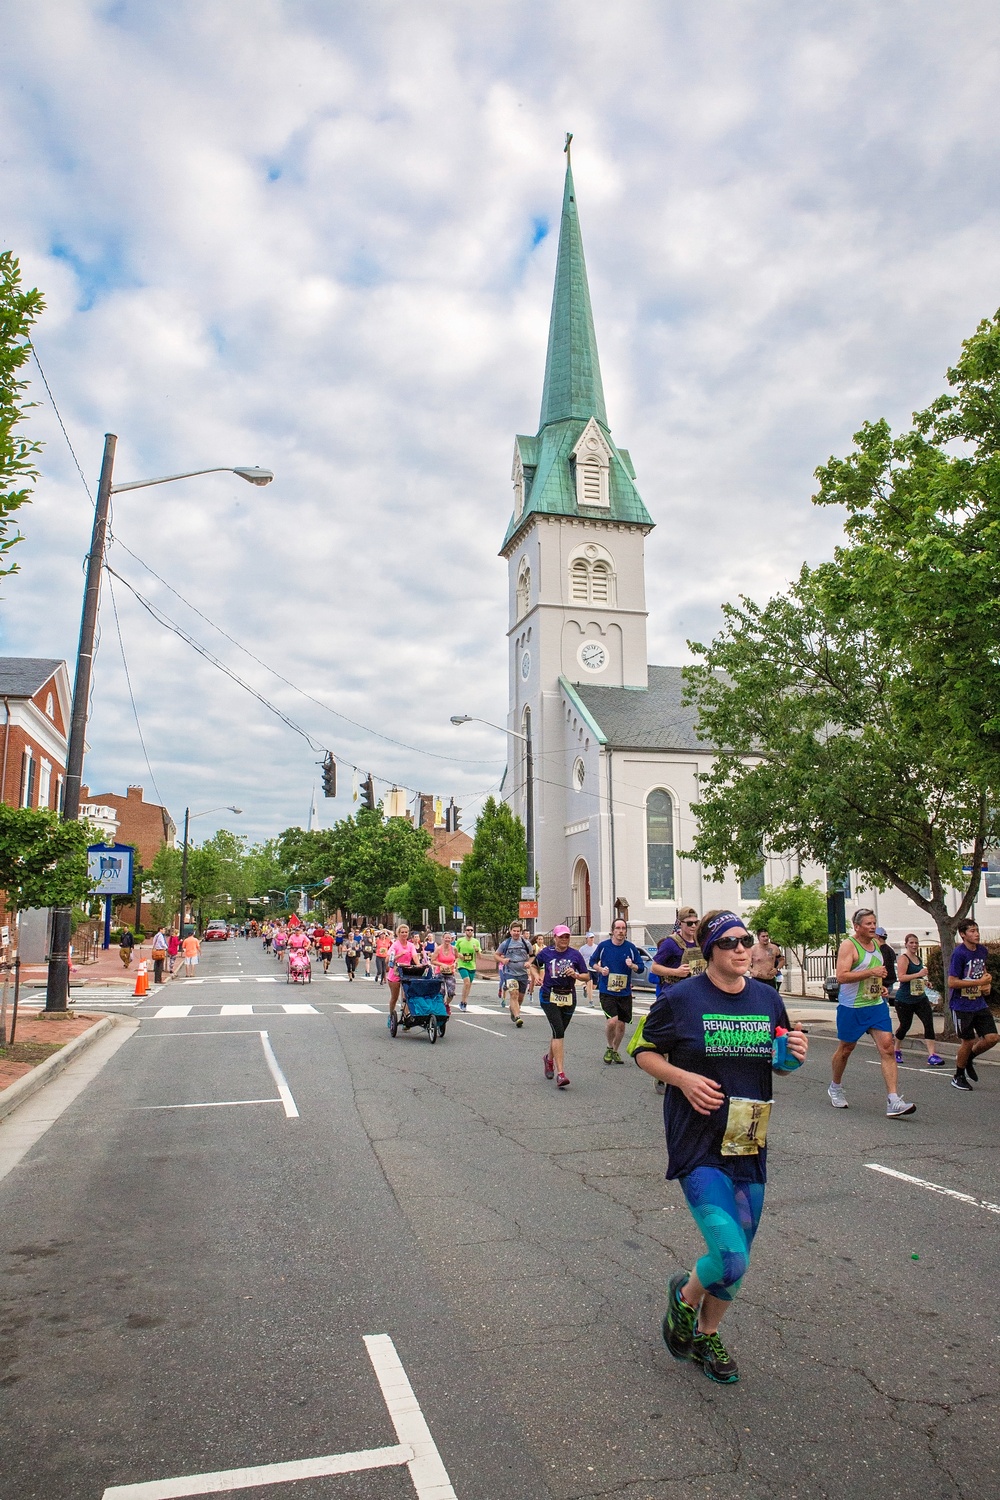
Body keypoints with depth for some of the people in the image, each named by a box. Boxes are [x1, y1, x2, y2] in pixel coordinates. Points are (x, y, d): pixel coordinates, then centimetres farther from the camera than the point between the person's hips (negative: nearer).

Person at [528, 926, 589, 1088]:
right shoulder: (546, 952, 0)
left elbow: (586, 976, 4)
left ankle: (549, 1059, 44)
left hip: (569, 997, 3)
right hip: (549, 996, -3)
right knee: (558, 1032, -15)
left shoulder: (575, 954, 1)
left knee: (559, 1033, 15)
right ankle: (560, 1073, -16)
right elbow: (533, 965, 17)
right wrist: (536, 976, -2)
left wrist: (575, 975, -15)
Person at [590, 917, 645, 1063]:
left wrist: (632, 966, -17)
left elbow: (641, 968, 3)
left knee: (621, 1024, 9)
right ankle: (609, 1048, 9)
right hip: (606, 991, -3)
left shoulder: (631, 947, -1)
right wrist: (600, 969, -9)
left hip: (625, 992, 3)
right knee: (612, 1021, -18)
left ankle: (615, 1051, 34)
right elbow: (592, 962, 10)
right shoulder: (603, 946, -4)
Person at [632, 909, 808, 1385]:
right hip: (698, 1146, -5)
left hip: (749, 1147, 5)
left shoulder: (767, 999, 4)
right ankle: (685, 1293, 20)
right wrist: (683, 1078, -17)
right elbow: (643, 1051, -1)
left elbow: (779, 1063, 17)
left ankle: (706, 1336, 43)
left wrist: (794, 1056, -6)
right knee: (731, 1261, -15)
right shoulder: (681, 998, -10)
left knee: (734, 1260, 16)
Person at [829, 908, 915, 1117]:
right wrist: (871, 972, -26)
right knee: (846, 1048, 10)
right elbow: (841, 976, -23)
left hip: (877, 1005, 6)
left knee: (888, 1047, -9)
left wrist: (881, 987, 10)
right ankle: (835, 1087, 35)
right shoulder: (848, 945, -12)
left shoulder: (876, 945, 12)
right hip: (851, 1007, -6)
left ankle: (893, 1102, -11)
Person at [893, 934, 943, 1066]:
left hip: (920, 998, 6)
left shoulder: (919, 959, 13)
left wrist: (925, 982, 15)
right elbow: (901, 977, -24)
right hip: (904, 1000, -6)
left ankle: (932, 1055, -15)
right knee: (905, 1025, 5)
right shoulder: (904, 958, -11)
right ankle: (896, 1051, 30)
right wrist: (918, 974, -29)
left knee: (929, 1022, -11)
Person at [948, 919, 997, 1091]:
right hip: (962, 1006, -6)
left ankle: (968, 1059, 26)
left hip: (980, 1004, 6)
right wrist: (979, 982, -20)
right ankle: (958, 1077, 23)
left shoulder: (982, 951, 5)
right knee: (968, 1042, 2)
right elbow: (952, 982, -20)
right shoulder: (959, 953, -17)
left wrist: (988, 983, 4)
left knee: (991, 1038, -2)